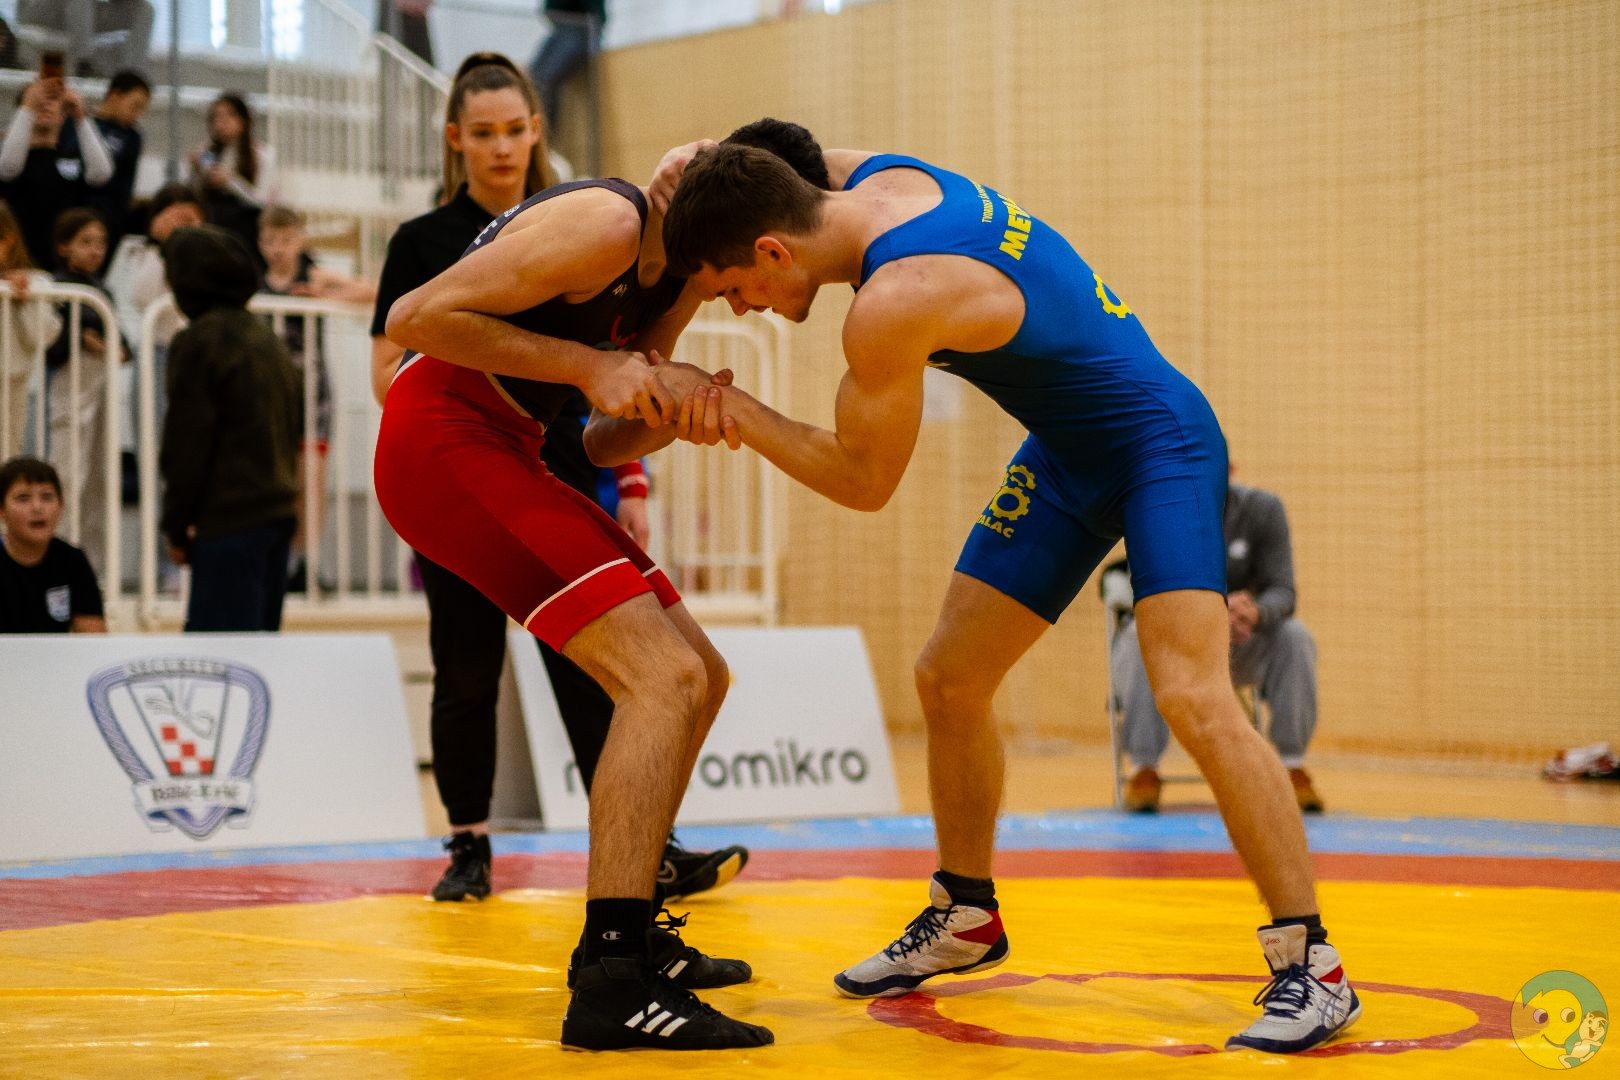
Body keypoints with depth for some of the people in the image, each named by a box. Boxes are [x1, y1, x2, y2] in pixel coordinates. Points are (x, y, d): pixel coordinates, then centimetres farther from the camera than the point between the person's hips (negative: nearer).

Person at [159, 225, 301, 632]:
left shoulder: (196, 343, -11)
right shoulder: (265, 336, 14)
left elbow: (186, 445, -11)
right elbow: (296, 422, 19)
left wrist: (175, 524, -4)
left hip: (229, 519, -8)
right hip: (279, 509, 8)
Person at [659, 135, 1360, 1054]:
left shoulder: (892, 305, -31)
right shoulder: (864, 176, -6)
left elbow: (864, 482, -17)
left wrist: (737, 413, -13)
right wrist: (701, 177, 0)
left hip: (1160, 443, -10)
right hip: (1067, 454, 10)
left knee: (1192, 697, -23)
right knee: (949, 677, 11)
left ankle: (1311, 967, -14)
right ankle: (967, 917, 30)